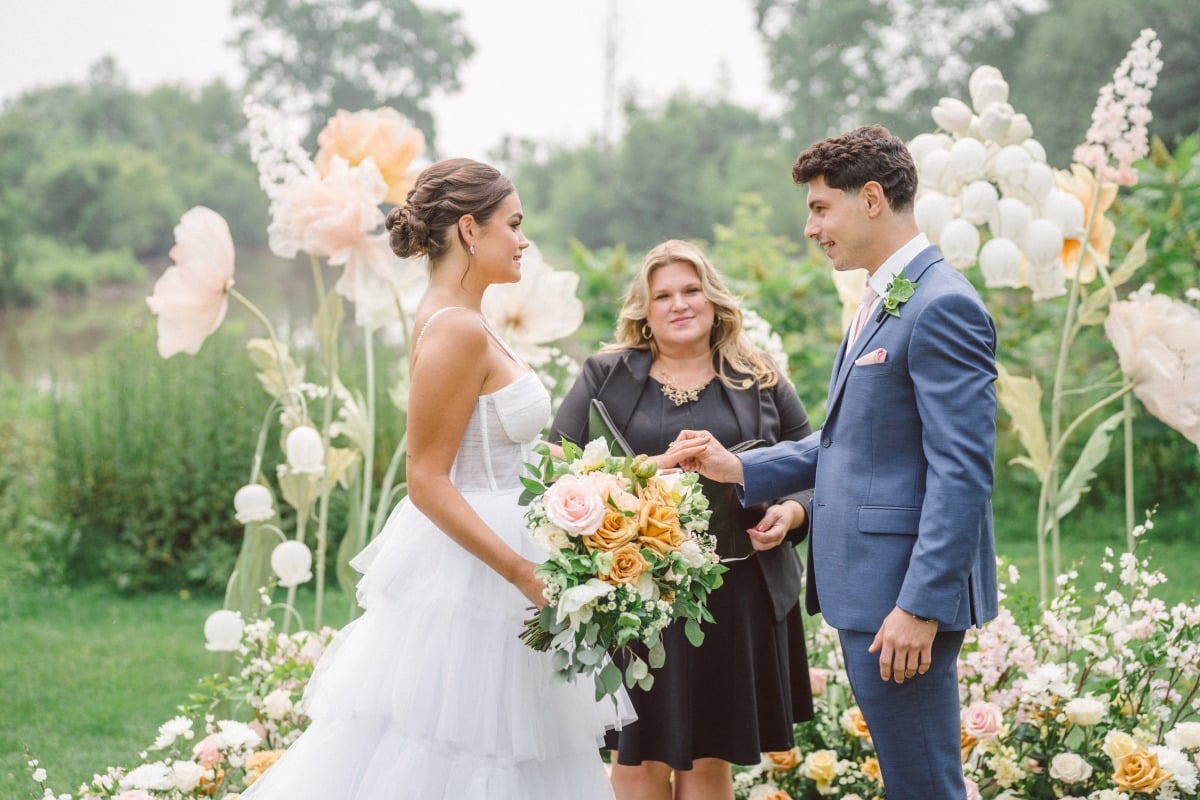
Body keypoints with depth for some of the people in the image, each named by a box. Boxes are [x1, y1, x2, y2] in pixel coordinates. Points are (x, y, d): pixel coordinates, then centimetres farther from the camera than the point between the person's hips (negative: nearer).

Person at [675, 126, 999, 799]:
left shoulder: (942, 307, -15)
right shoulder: (884, 301, 17)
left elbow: (962, 473, -20)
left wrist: (919, 605, -23)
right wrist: (740, 469, 11)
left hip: (908, 592, -10)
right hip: (868, 588, 10)